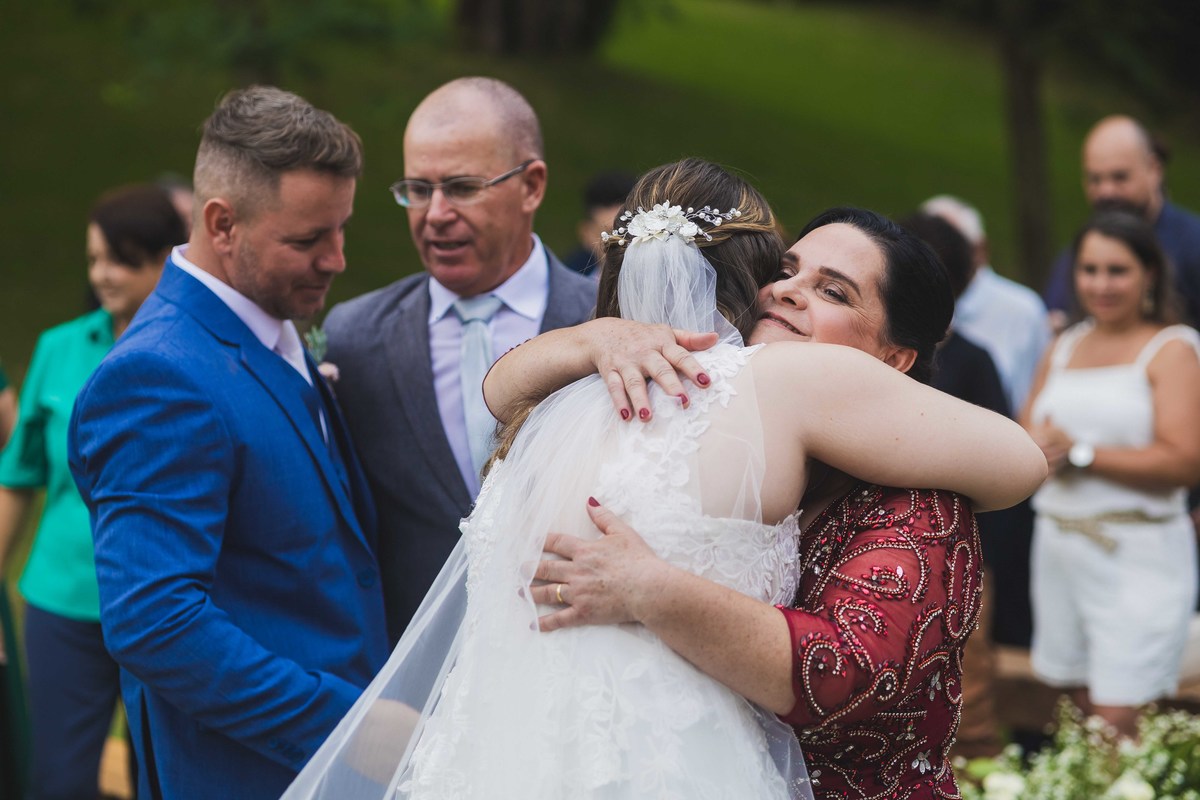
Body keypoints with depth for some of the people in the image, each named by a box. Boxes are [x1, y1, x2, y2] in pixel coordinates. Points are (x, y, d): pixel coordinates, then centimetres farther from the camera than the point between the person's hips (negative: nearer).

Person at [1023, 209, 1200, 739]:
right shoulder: (1063, 347, 16)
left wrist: (1079, 452, -14)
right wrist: (1039, 449, -7)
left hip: (1139, 556, -6)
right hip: (1058, 549, 6)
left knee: (1118, 725, -11)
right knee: (1083, 713, 7)